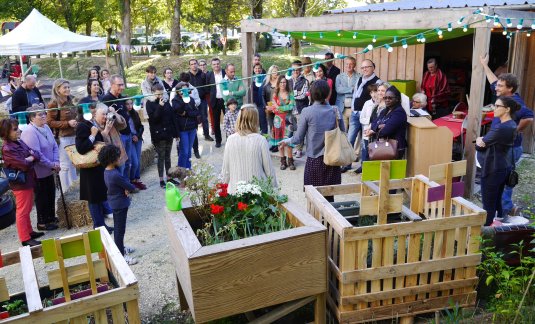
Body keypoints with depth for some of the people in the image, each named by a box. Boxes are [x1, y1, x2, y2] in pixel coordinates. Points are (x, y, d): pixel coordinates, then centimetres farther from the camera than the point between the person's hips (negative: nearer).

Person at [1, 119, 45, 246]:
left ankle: (29, 231, 34)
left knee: (27, 209, 20)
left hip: (28, 180, 9)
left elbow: (36, 155, 5)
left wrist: (29, 158, -15)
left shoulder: (19, 142, 6)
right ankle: (25, 239, 8)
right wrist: (30, 158, -6)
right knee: (22, 211, 0)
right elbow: (24, 165, -25)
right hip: (20, 183, -9)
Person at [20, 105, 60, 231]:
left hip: (49, 170, 8)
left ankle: (51, 218, 36)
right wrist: (52, 165, -18)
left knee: (51, 194, 19)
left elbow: (55, 146, 6)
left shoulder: (46, 127, 3)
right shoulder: (30, 132, -22)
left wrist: (56, 162, -8)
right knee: (42, 197, 5)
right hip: (38, 172, -8)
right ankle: (42, 223, 21)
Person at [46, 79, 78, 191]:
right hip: (63, 138, -7)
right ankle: (65, 192, 10)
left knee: (74, 163, 14)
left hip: (73, 136, 7)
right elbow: (49, 122, -13)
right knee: (65, 165, -1)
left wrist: (75, 122, 9)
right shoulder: (54, 103, -10)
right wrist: (67, 123, -18)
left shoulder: (70, 101, 12)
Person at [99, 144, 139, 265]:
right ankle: (121, 256, 8)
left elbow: (124, 182, 4)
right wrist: (135, 189, 2)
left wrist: (127, 189, -15)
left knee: (118, 228, 22)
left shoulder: (107, 171, 2)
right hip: (120, 204, -10)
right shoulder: (115, 175, -29)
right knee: (120, 230, -1)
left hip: (115, 203, 10)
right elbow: (129, 186, -19)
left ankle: (120, 248, 39)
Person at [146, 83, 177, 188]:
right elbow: (153, 118, -17)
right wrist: (160, 106, -25)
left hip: (168, 133, 5)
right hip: (158, 135, -4)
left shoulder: (166, 102, 8)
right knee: (161, 157, 0)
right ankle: (161, 180, 9)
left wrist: (176, 133, 8)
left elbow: (172, 118, 10)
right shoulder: (150, 103, -5)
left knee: (167, 156, 12)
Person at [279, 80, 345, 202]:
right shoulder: (335, 111, -4)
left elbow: (299, 138, -6)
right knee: (329, 195, 12)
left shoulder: (307, 112, -10)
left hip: (314, 160, -2)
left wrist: (287, 141, 14)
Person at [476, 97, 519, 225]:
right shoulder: (512, 125, 7)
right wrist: (483, 140, -3)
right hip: (505, 167, 9)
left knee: (488, 204, 1)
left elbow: (479, 146, -15)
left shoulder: (500, 129, -24)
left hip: (493, 170, -9)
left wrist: (479, 140, 4)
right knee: (497, 200, 21)